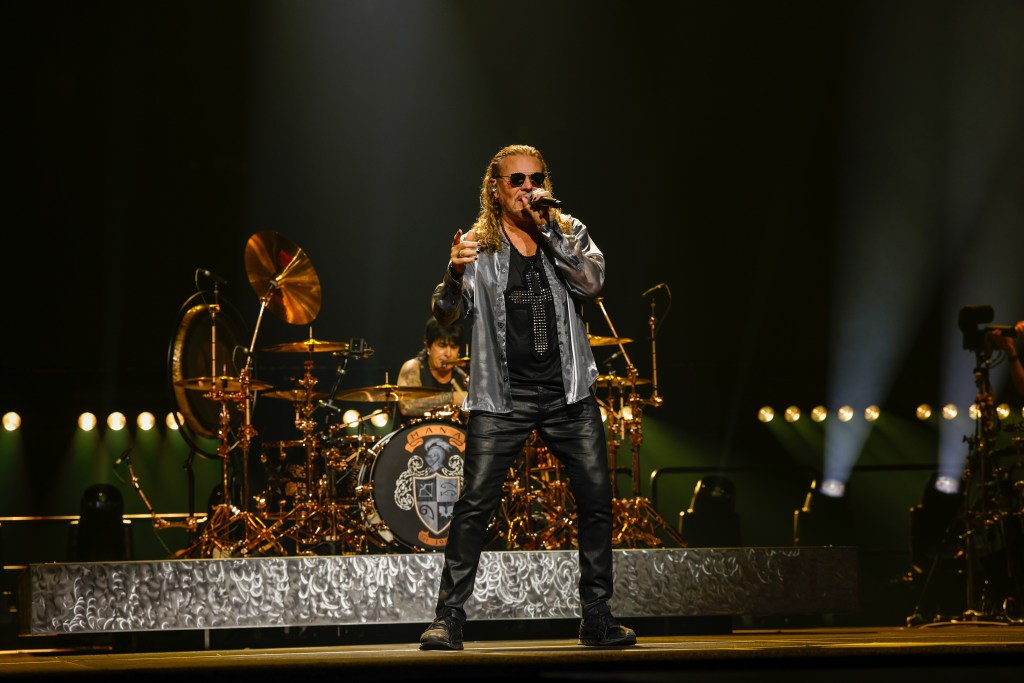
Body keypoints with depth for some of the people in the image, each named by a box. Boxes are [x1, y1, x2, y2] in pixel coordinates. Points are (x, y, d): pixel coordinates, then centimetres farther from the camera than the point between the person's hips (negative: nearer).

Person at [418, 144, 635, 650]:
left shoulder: (569, 234, 8)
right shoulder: (478, 246, 2)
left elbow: (591, 284, -10)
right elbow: (447, 315, -6)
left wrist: (547, 228, -15)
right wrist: (454, 274, -27)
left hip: (568, 393, 2)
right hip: (503, 396, -2)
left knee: (597, 499, 0)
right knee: (474, 503, -10)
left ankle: (596, 618, 10)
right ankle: (448, 618, -5)